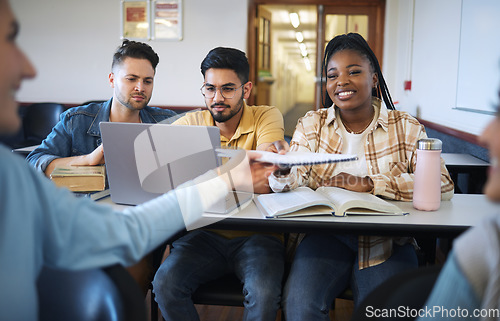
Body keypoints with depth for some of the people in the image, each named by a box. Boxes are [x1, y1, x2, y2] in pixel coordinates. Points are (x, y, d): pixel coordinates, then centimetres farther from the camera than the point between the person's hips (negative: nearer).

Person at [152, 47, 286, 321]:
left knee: (263, 293, -29)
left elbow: (261, 184, -18)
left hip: (256, 234, -2)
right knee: (165, 283, -22)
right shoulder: (190, 123, 7)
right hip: (204, 234, 3)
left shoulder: (267, 117, -2)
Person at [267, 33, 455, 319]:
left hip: (387, 241, 0)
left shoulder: (407, 128, 3)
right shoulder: (311, 125, 8)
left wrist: (367, 184, -17)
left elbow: (442, 185, -9)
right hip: (326, 235, 1)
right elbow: (295, 185, -2)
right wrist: (284, 171, -28)